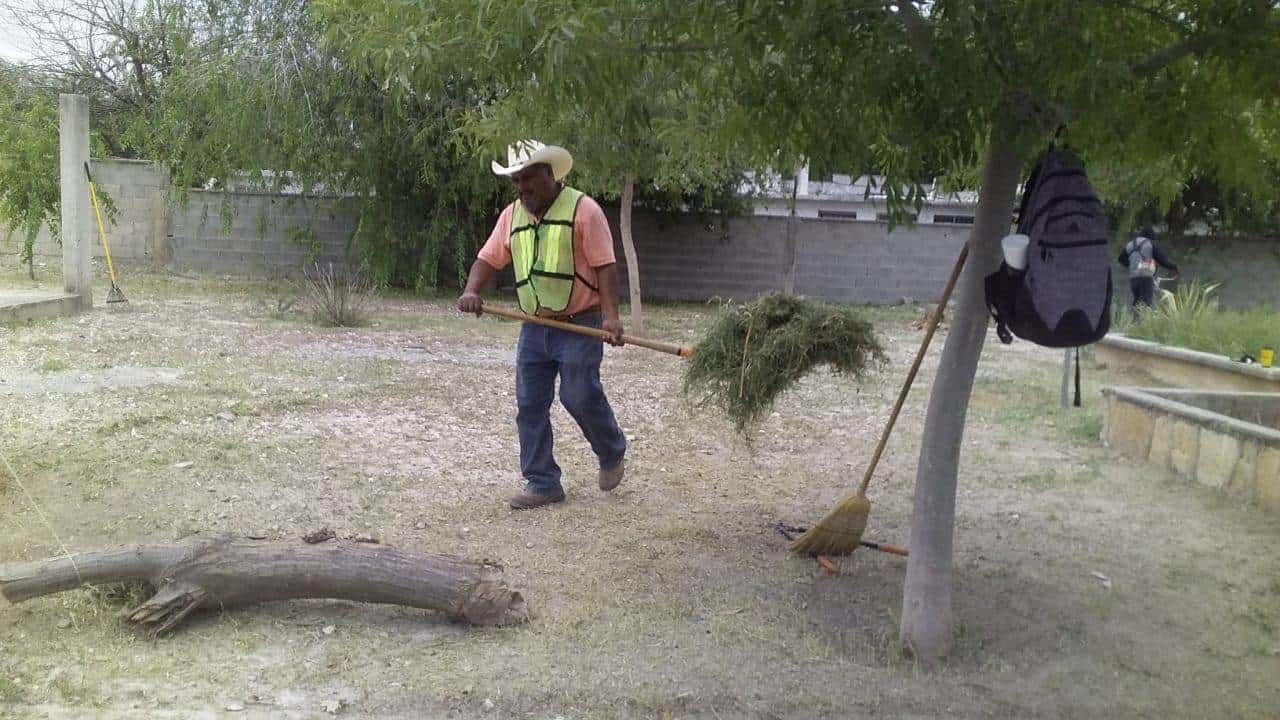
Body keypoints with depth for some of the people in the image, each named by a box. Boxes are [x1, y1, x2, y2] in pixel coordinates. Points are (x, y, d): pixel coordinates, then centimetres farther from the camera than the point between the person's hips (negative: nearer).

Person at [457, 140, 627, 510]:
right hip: (533, 329, 6)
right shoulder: (512, 215, 12)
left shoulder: (583, 209, -7)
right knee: (529, 406, 4)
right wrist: (472, 291, -8)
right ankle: (542, 483, 13)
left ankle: (612, 455, 24)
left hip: (579, 326, -6)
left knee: (581, 397, -5)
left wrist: (611, 315, -23)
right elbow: (487, 259, 12)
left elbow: (605, 266, -11)